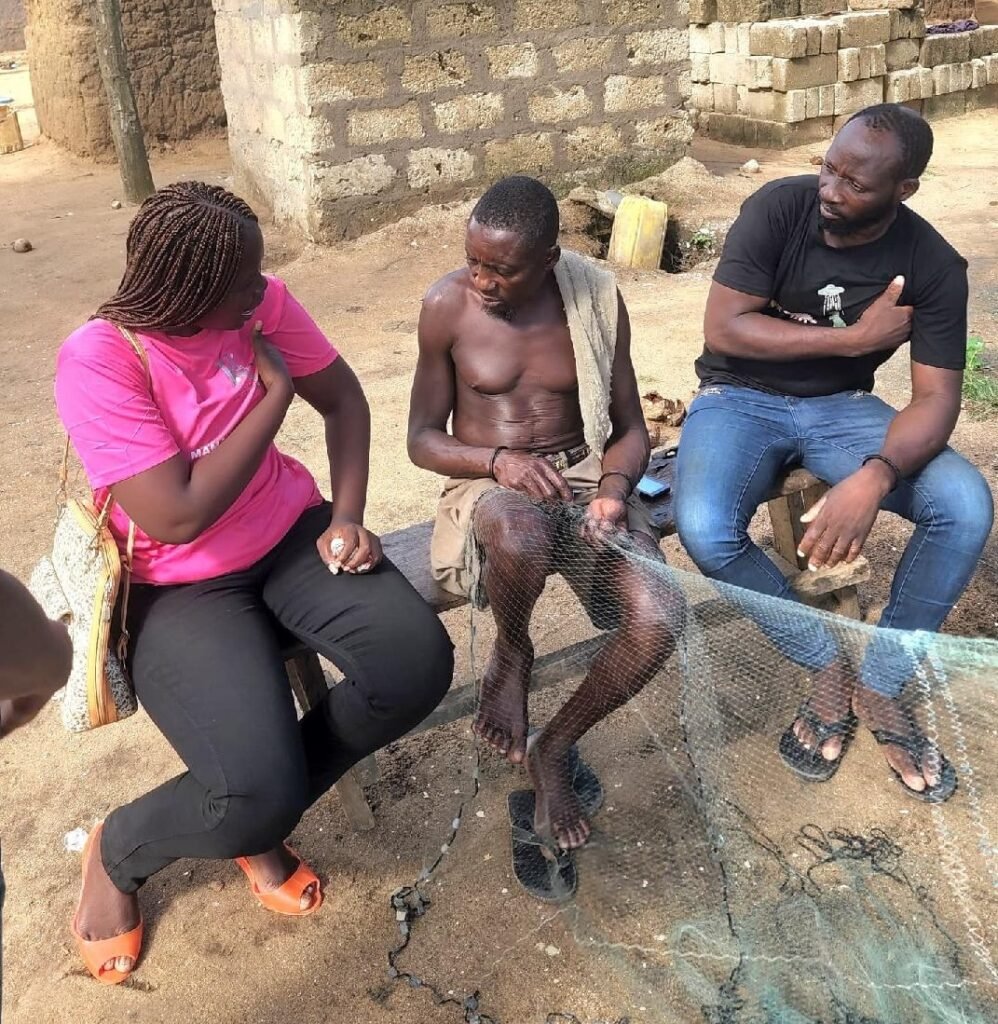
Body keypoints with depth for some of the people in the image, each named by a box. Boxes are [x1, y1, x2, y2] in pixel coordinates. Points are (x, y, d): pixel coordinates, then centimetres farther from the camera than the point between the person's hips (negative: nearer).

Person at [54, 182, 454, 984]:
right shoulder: (98, 360, -23)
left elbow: (342, 397, 5)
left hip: (290, 534, 6)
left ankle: (260, 817, 7)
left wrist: (347, 516, -9)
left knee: (417, 662, -20)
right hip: (178, 587, -5)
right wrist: (273, 392, -20)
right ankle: (118, 851, 14)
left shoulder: (261, 302, -7)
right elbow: (179, 517, -28)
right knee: (258, 792, -25)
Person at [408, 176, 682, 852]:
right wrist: (498, 459, -21)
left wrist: (614, 488, -19)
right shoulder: (446, 306, -7)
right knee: (524, 535, -42)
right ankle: (510, 655, -4)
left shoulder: (598, 299, -3)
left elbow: (630, 428, 3)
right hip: (488, 483, -2)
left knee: (658, 623, -24)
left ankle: (552, 750, 5)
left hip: (584, 477, 3)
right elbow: (422, 439, -1)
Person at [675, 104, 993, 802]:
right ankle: (828, 667, -5)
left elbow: (937, 398, -16)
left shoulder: (934, 266, -10)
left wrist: (873, 478, -37)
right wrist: (854, 337, -20)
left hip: (840, 406, 2)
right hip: (741, 399, -1)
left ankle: (880, 681, -2)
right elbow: (722, 328, -19)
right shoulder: (779, 207, -14)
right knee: (704, 530, -32)